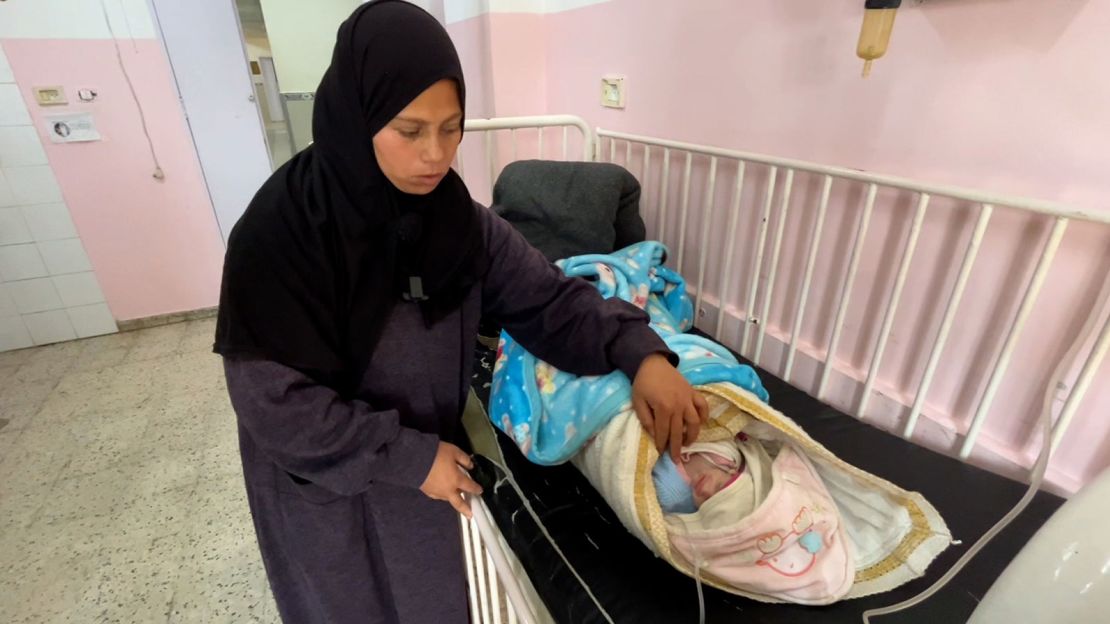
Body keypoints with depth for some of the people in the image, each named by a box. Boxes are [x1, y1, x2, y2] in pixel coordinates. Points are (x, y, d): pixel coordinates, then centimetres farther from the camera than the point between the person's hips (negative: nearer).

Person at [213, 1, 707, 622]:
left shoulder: (457, 217, -13)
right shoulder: (281, 230, -26)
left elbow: (545, 295, -12)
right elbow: (274, 397, -24)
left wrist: (639, 350, -28)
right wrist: (408, 456, -22)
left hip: (431, 461, 4)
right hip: (323, 482, -3)